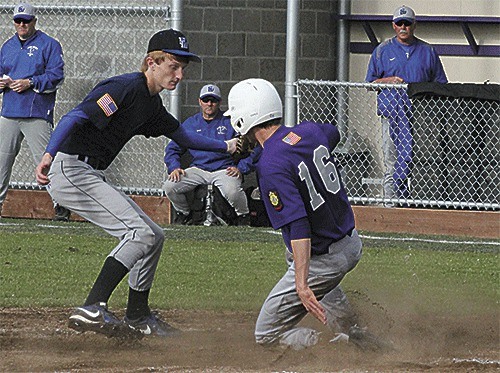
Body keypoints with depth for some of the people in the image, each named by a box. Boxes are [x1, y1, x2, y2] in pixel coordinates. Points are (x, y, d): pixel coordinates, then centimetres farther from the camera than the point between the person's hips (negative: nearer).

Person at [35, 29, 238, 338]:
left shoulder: (151, 104, 15)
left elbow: (182, 136, 35)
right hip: (71, 170, -10)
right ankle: (92, 309, -27)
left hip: (91, 177, 10)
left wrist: (226, 147, 35)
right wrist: (49, 155, -42)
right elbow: (76, 117, -28)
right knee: (141, 233, -19)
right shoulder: (126, 88, -16)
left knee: (154, 237, 14)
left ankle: (137, 316, 27)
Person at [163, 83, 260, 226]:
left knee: (232, 191, -37)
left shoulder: (230, 122, 5)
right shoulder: (190, 124, 15)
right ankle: (183, 213, 11)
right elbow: (172, 149, 18)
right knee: (169, 186, -19)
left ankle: (243, 216, -4)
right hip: (197, 169, 4)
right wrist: (174, 167, -2)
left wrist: (241, 168, -10)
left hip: (225, 170, -4)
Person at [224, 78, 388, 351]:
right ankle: (354, 332, 36)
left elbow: (298, 226, -33)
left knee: (267, 334, 5)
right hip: (352, 244, 8)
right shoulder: (310, 131, -2)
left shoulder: (271, 167, -25)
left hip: (324, 262, -8)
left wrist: (301, 286, -37)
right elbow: (333, 134, 25)